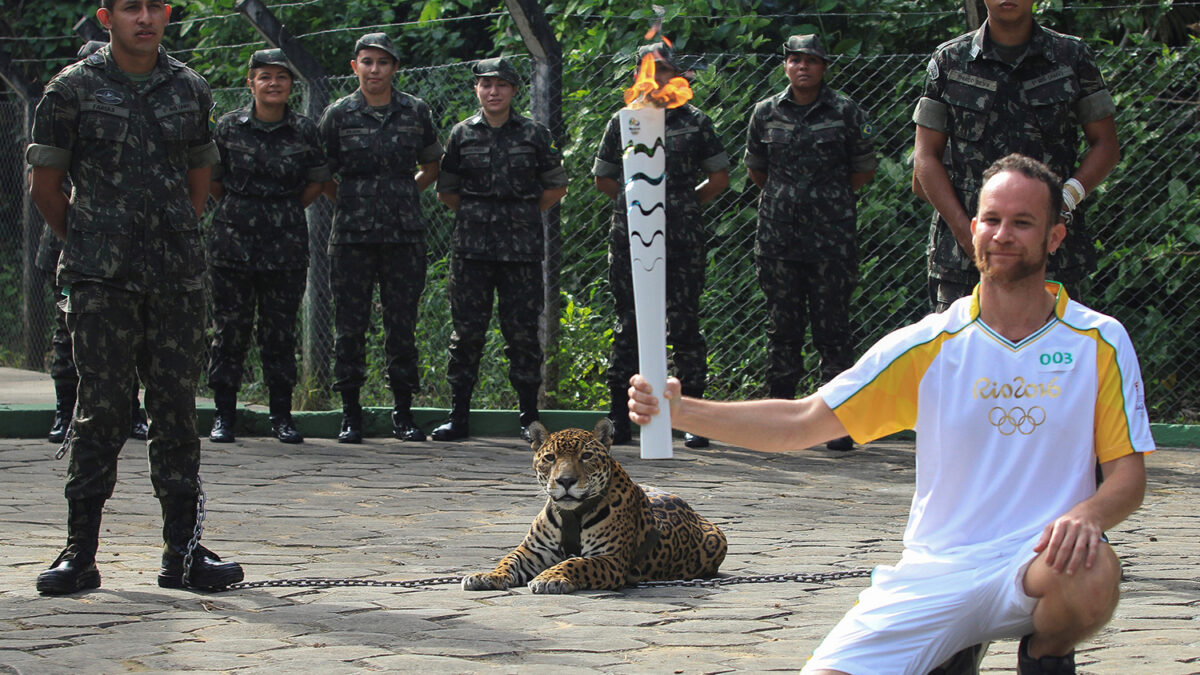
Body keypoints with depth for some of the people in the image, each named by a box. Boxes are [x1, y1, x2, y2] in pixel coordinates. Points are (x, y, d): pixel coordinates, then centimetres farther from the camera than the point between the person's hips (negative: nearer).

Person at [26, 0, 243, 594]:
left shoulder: (190, 90, 11)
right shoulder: (72, 90, 1)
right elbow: (44, 185, 6)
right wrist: (88, 249, 9)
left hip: (177, 278, 3)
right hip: (100, 279, -3)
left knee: (176, 408, 4)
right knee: (100, 410, -3)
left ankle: (183, 553, 9)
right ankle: (80, 553, 4)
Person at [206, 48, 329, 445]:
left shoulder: (304, 131, 4)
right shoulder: (229, 127, 2)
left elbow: (317, 182, 14)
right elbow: (213, 181, 12)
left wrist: (285, 213, 11)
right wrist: (239, 210, 12)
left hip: (286, 243, 1)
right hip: (233, 242, 0)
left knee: (280, 328, 3)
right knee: (230, 327, 0)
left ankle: (282, 415, 10)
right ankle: (224, 415, 8)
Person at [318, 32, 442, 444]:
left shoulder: (415, 112, 7)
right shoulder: (339, 114, 3)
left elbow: (432, 166, 20)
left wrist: (404, 195, 12)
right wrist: (348, 203, 5)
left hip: (405, 235, 1)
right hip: (353, 235, -1)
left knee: (402, 324, 2)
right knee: (350, 325, 0)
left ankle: (403, 413, 9)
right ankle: (350, 414, 7)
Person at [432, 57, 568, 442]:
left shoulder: (534, 135, 6)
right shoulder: (462, 135, 7)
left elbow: (556, 187, 13)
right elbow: (445, 191, 16)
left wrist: (524, 214, 7)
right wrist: (476, 214, 9)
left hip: (521, 249, -1)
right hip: (472, 247, 1)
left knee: (523, 330, -1)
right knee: (467, 330, 0)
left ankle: (529, 418, 6)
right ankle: (458, 416, 7)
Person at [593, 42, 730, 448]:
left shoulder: (694, 122, 7)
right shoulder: (622, 122, 12)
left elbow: (719, 178, 12)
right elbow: (602, 178, 20)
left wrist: (684, 204, 10)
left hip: (682, 242, -1)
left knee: (684, 326, -2)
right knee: (629, 326, 3)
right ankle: (620, 419, 7)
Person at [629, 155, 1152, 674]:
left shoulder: (1100, 343, 2)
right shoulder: (928, 345, 4)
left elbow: (1128, 474, 2)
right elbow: (803, 422, 3)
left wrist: (1088, 514, -23)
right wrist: (679, 411, -10)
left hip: (1037, 562, 0)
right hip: (933, 571, 0)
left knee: (1092, 572, -37)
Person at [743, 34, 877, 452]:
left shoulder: (845, 113, 1)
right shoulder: (766, 113, 8)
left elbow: (865, 171, 9)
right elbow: (755, 170, 20)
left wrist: (828, 196, 11)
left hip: (831, 235, -2)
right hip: (778, 237, 2)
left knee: (832, 327, -2)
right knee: (782, 326, 5)